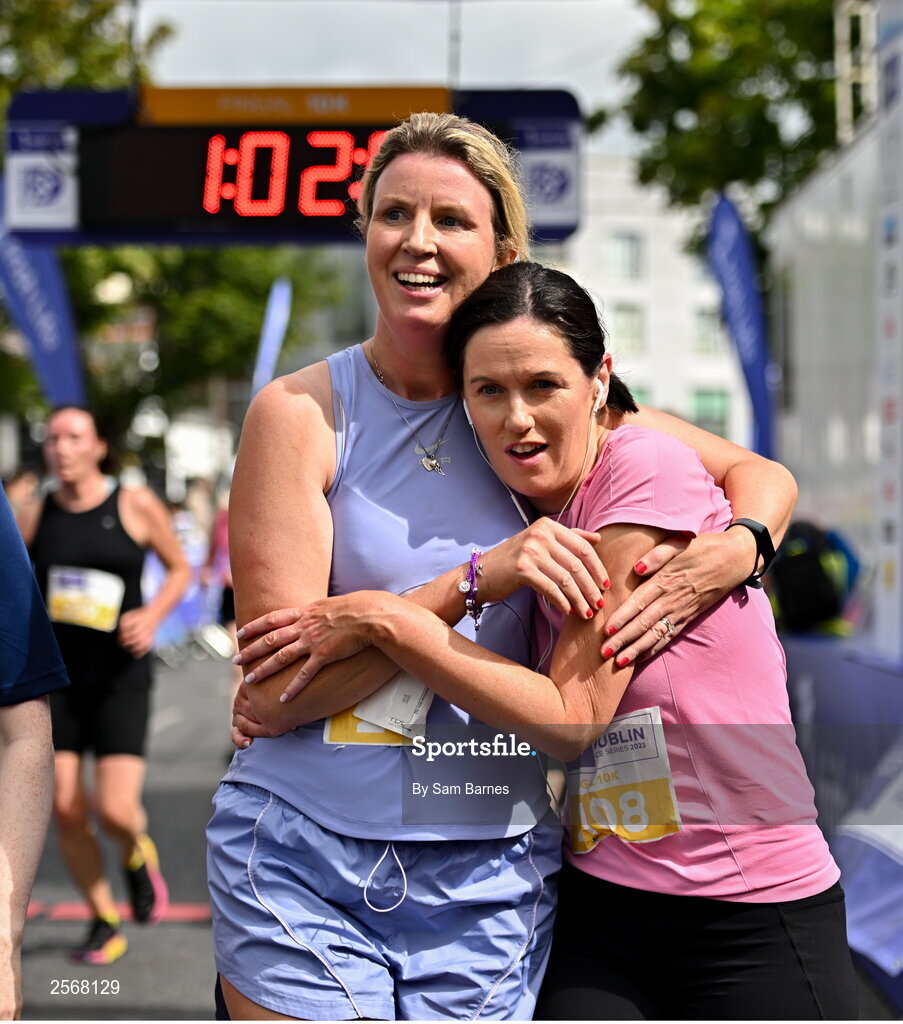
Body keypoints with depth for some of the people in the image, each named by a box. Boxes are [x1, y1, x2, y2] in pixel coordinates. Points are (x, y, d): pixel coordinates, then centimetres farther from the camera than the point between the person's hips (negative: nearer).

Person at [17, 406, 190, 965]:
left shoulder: (136, 505, -5)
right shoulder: (36, 519, 2)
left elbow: (180, 568, 6)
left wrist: (152, 615, -11)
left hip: (121, 677, -2)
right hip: (58, 675, 3)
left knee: (116, 810, -12)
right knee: (66, 810, -1)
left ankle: (139, 856, 26)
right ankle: (104, 923, 19)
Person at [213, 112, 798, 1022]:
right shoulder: (299, 413, -6)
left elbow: (762, 476, 11)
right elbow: (277, 689, -13)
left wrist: (732, 551, -13)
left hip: (486, 874, 2)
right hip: (300, 860, -2)